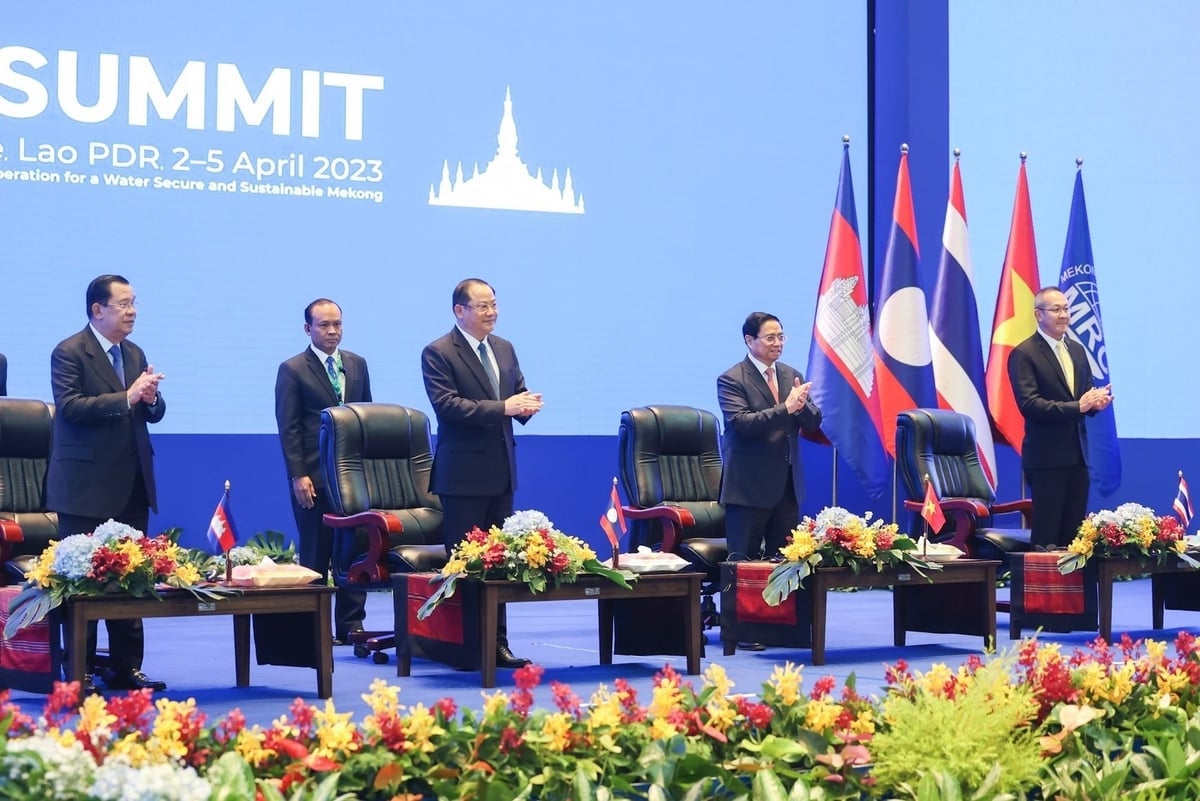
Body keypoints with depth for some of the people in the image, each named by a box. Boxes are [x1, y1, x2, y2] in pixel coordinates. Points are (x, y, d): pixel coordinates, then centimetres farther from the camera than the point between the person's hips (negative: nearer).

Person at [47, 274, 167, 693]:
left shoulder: (134, 354, 15)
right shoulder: (69, 353, -7)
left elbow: (152, 413, 16)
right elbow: (69, 407, -19)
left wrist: (151, 399, -7)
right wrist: (126, 397, -26)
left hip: (132, 486, 7)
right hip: (88, 488, -7)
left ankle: (126, 667, 14)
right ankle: (80, 673, 4)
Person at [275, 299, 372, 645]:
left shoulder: (357, 364, 13)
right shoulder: (292, 370, -2)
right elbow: (289, 428, -5)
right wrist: (298, 475, -12)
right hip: (314, 477, -4)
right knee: (315, 554, 2)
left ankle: (351, 625, 10)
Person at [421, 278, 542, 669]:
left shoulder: (504, 349, 14)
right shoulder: (438, 353, -8)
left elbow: (517, 393, 18)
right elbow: (446, 404, -18)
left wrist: (526, 404, -7)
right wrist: (503, 408, -23)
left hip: (502, 471, 7)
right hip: (464, 473, -7)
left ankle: (497, 643, 14)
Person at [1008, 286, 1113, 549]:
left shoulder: (1077, 350, 16)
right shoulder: (1024, 354, -7)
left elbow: (1087, 396, 18)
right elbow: (1029, 404, -17)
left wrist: (1096, 402, -7)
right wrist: (1076, 406, -25)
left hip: (1077, 455, 7)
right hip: (1047, 457, -7)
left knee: (1074, 535, 7)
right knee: (1046, 537, -5)